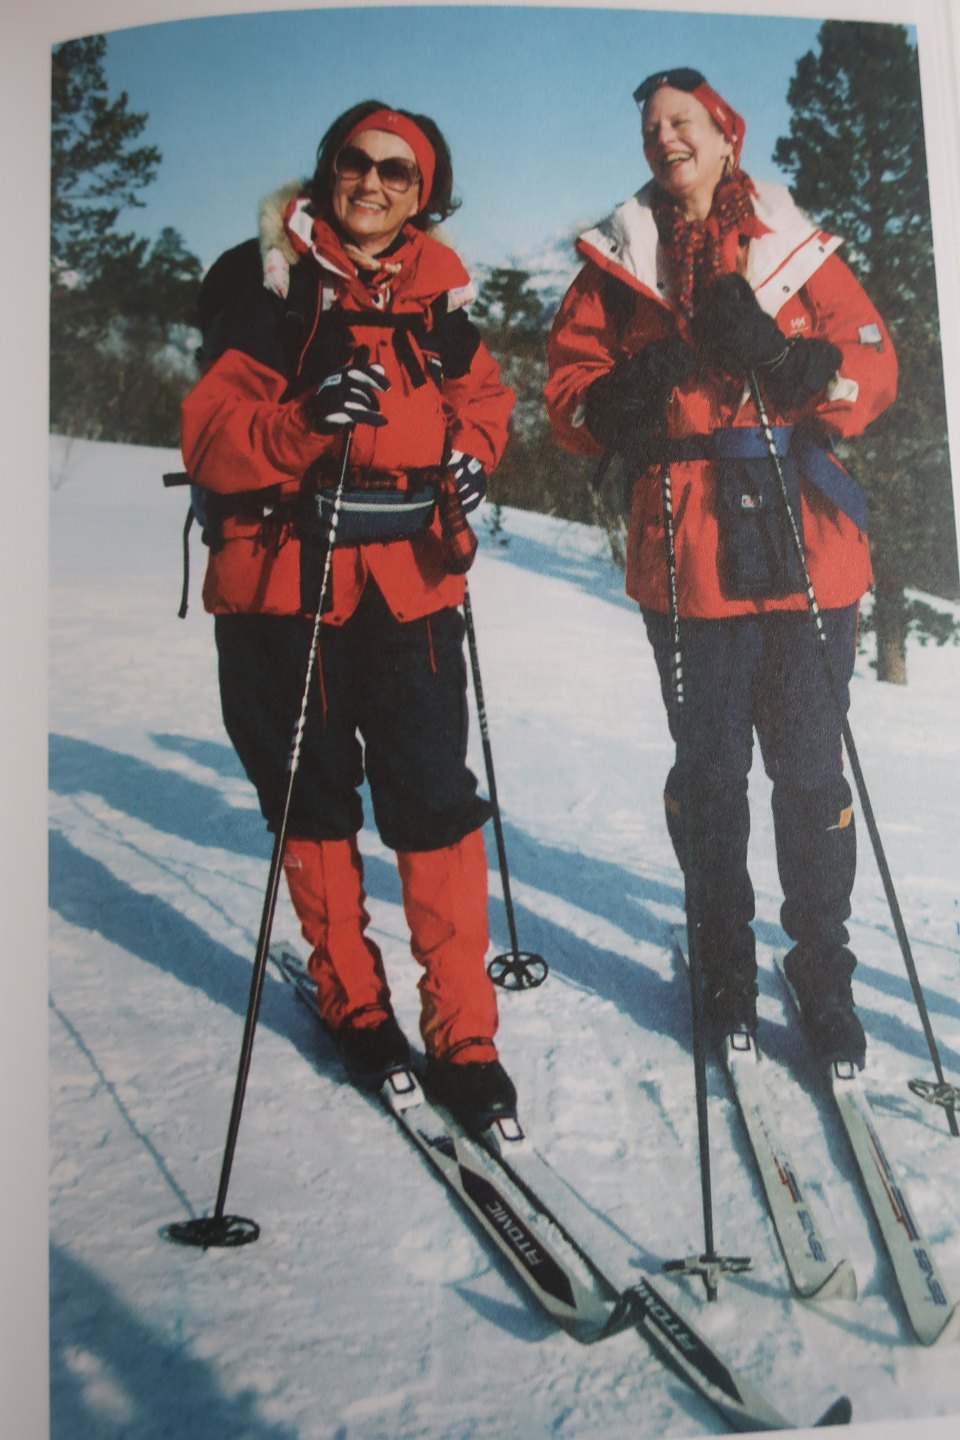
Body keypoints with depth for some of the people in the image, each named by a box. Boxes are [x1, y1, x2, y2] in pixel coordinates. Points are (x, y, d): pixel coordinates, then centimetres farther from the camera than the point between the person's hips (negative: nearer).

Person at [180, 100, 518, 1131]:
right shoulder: (263, 282, 1)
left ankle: (462, 1037, 7)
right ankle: (350, 1002, 28)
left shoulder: (440, 300, 10)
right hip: (281, 578, -1)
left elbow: (482, 399, 23)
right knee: (311, 801, 9)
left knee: (433, 803, -4)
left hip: (410, 579, 2)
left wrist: (467, 451, 0)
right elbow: (211, 437, -7)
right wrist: (305, 425, -26)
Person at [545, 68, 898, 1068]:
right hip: (685, 553, 0)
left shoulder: (795, 247, 12)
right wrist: (625, 395, -13)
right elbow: (569, 397, 8)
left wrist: (779, 355, -13)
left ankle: (822, 971, 19)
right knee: (709, 768, 7)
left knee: (810, 770, 2)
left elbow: (875, 370, 5)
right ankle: (723, 959, 25)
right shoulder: (616, 261, 13)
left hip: (805, 545, 0)